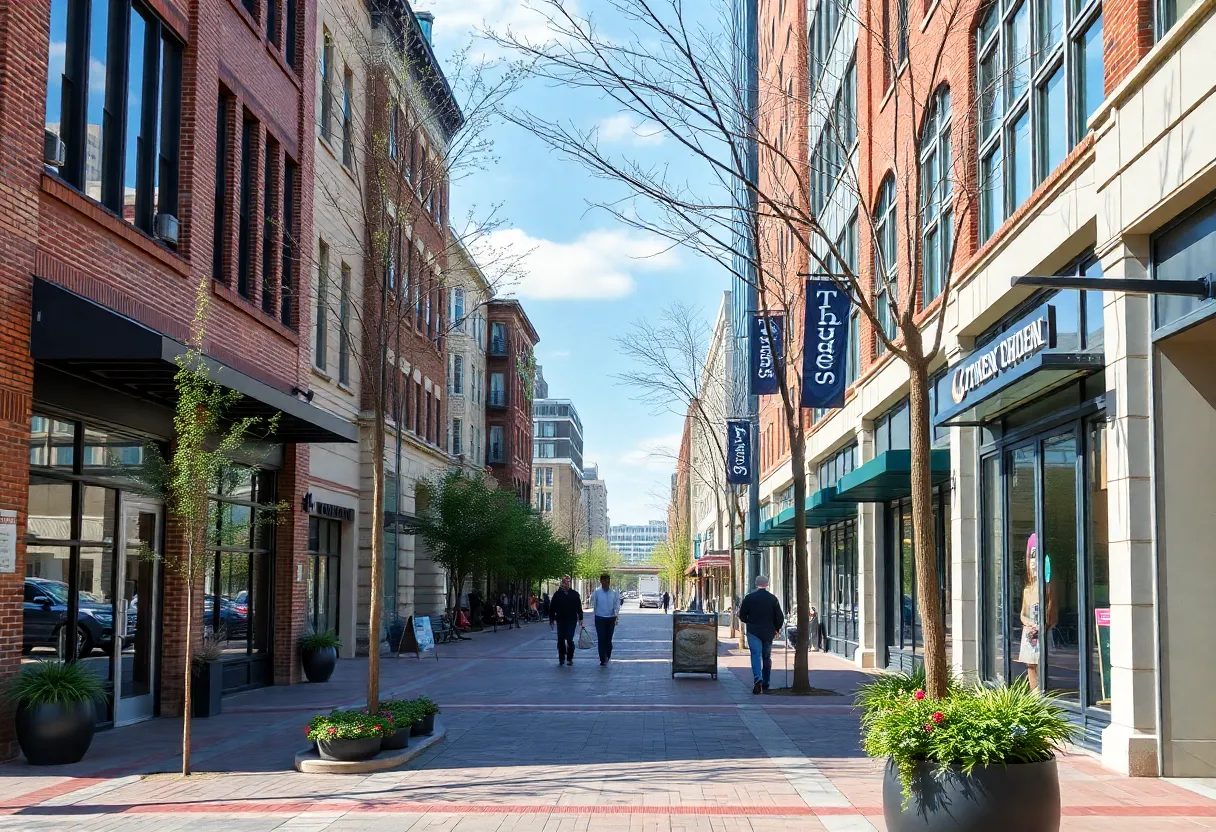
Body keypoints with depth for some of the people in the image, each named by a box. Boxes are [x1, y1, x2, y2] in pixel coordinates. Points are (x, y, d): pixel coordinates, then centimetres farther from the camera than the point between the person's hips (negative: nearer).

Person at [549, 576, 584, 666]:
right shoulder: (557, 595, 3)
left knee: (569, 640, -6)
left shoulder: (575, 594, 3)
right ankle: (561, 659, 14)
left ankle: (570, 658, 8)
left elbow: (579, 608, 7)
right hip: (560, 621, 1)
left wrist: (580, 618, 2)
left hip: (572, 621, -1)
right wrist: (551, 620, 4)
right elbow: (552, 608, 7)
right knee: (560, 641, 4)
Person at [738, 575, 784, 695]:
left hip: (753, 631, -2)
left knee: (756, 654, -8)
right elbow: (780, 617, -2)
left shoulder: (749, 598, -5)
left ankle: (758, 679, -30)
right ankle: (765, 683, 21)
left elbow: (742, 615, 0)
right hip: (768, 632, 2)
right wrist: (777, 629, 15)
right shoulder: (773, 598, -2)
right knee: (767, 657, 15)